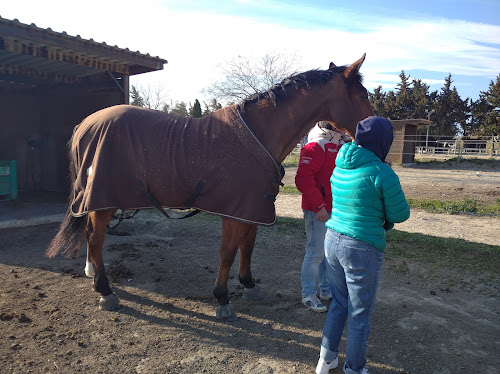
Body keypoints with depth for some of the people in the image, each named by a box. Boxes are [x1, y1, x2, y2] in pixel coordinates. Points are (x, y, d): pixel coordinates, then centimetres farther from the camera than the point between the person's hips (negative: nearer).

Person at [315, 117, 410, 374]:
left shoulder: (340, 167, 5)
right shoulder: (381, 172, -16)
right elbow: (400, 214, -8)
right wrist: (386, 213, 11)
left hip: (332, 241, 7)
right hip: (362, 249, -6)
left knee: (339, 304, 24)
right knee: (359, 314, 14)